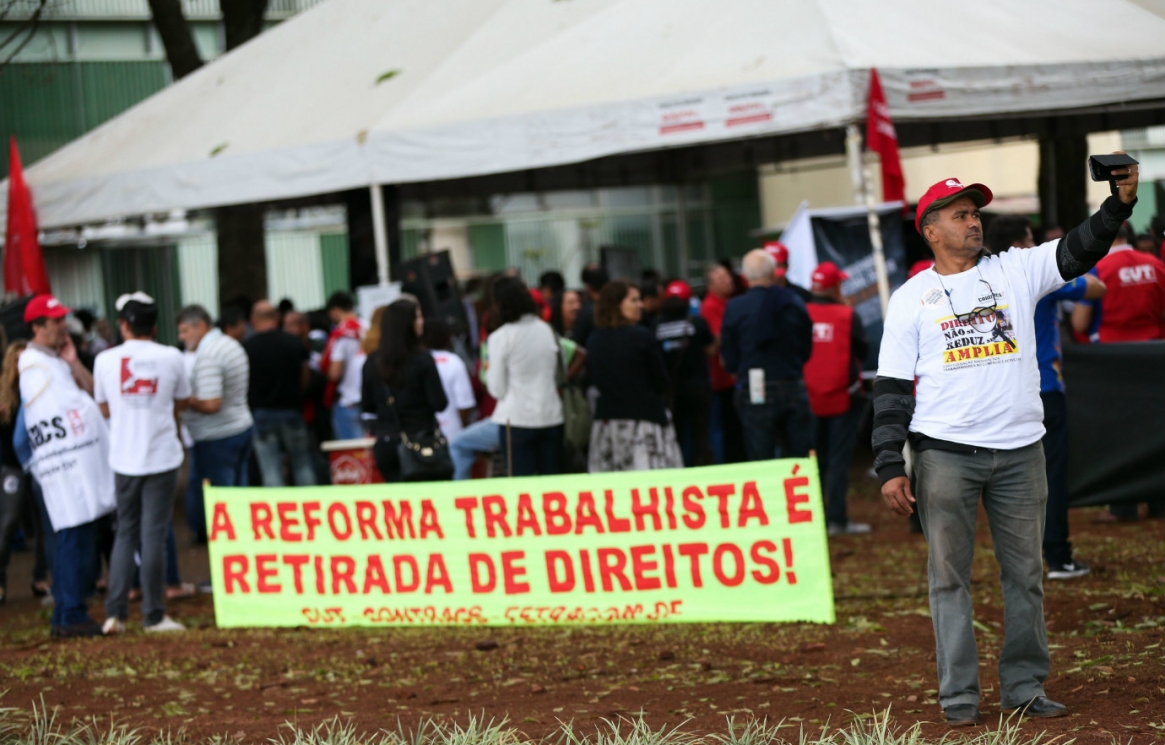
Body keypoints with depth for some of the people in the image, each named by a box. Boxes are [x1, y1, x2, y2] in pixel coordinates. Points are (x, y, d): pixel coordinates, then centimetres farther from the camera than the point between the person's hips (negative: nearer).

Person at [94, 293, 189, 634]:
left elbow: (104, 409, 7)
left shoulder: (105, 360, -2)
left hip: (123, 458, 2)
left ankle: (115, 612, 6)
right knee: (153, 535, 1)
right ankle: (153, 615, 2)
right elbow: (181, 402, 8)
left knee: (125, 533, 12)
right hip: (162, 456, -2)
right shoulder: (171, 357, -4)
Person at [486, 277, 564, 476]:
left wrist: (489, 370, 13)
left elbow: (497, 389, -5)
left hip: (516, 418, -4)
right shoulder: (547, 331, 5)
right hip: (551, 417, 4)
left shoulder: (500, 338, -8)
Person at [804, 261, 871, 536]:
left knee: (813, 459, 13)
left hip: (808, 398, 3)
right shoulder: (847, 315, -11)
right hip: (842, 397, -3)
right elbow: (863, 351, -1)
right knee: (839, 459, 0)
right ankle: (837, 519, -4)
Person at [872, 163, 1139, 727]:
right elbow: (891, 389, 2)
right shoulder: (911, 298, 5)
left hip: (1019, 451, 2)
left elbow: (1080, 251, -1)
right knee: (949, 575, 0)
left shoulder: (1015, 271, 10)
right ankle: (959, 696, 5)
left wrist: (1120, 203, -19)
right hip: (944, 453, -2)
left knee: (1025, 573, 6)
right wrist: (890, 468, -6)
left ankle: (1025, 687, 15)